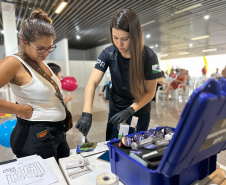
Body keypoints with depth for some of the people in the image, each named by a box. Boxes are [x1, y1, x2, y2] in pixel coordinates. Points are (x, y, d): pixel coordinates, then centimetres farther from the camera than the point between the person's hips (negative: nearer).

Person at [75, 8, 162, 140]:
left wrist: (129, 111, -26)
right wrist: (87, 114, -34)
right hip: (117, 106, 1)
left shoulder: (149, 56, -22)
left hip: (141, 107, -1)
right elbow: (93, 82, -22)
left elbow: (150, 92, -16)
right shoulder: (109, 53, -16)